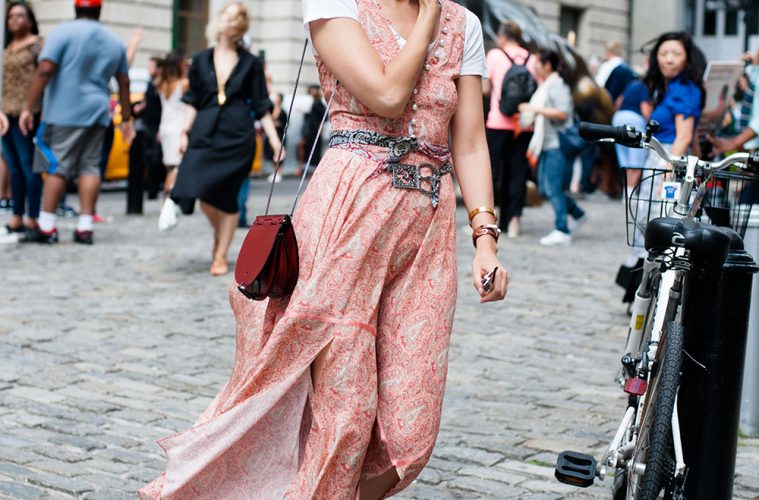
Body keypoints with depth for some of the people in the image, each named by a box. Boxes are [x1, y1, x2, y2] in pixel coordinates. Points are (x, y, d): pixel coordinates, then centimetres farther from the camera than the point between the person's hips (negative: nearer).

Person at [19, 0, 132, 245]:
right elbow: (124, 82, 17)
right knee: (90, 167, 6)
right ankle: (85, 228, 3)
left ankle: (46, 227, -1)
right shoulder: (114, 42, 12)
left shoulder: (63, 32, -6)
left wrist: (29, 108, -11)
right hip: (98, 114, 5)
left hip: (64, 113, -5)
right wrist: (126, 118, 24)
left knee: (57, 167, -2)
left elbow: (44, 70, -14)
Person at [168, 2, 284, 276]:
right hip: (205, 133, 1)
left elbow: (261, 106, 6)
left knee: (226, 196, -3)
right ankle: (219, 232, 25)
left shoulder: (251, 64, 6)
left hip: (237, 137, -1)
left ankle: (221, 255, 10)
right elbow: (193, 101, 13)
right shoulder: (201, 61, 10)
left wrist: (274, 140, -1)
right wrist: (185, 132, 3)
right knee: (203, 193, -7)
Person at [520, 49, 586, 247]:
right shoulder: (545, 86, 18)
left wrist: (535, 109, -21)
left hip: (557, 144, -10)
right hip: (547, 144, 10)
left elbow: (563, 112, -22)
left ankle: (562, 231, -5)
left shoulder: (557, 86, -11)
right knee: (545, 188, 12)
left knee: (553, 188, -9)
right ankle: (578, 214, 26)